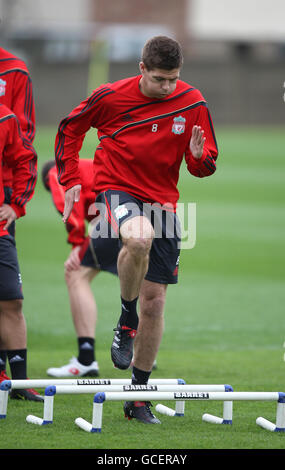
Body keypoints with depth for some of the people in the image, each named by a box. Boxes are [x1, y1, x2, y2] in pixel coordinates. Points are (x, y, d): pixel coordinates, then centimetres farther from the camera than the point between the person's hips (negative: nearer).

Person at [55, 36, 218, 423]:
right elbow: (70, 128, 9)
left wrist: (200, 158, -19)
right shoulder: (111, 97, -8)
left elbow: (204, 167, 5)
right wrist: (70, 180, 4)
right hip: (116, 189, -3)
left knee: (154, 300, 2)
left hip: (162, 200, 3)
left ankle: (139, 396, 15)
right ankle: (126, 322, -12)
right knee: (139, 238, -38)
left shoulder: (193, 103, -3)